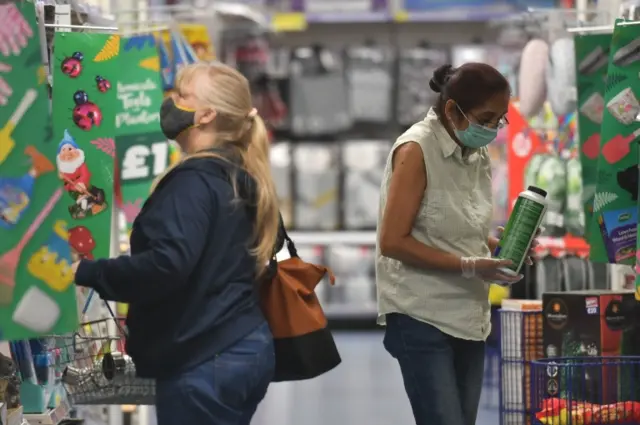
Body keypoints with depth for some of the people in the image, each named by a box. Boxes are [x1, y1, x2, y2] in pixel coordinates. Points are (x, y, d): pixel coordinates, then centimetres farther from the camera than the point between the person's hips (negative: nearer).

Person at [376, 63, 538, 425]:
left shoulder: (478, 156, 11)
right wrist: (469, 267, -21)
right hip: (422, 318, -7)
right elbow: (392, 242, -17)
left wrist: (503, 246, 1)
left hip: (470, 317, 8)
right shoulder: (417, 150, -12)